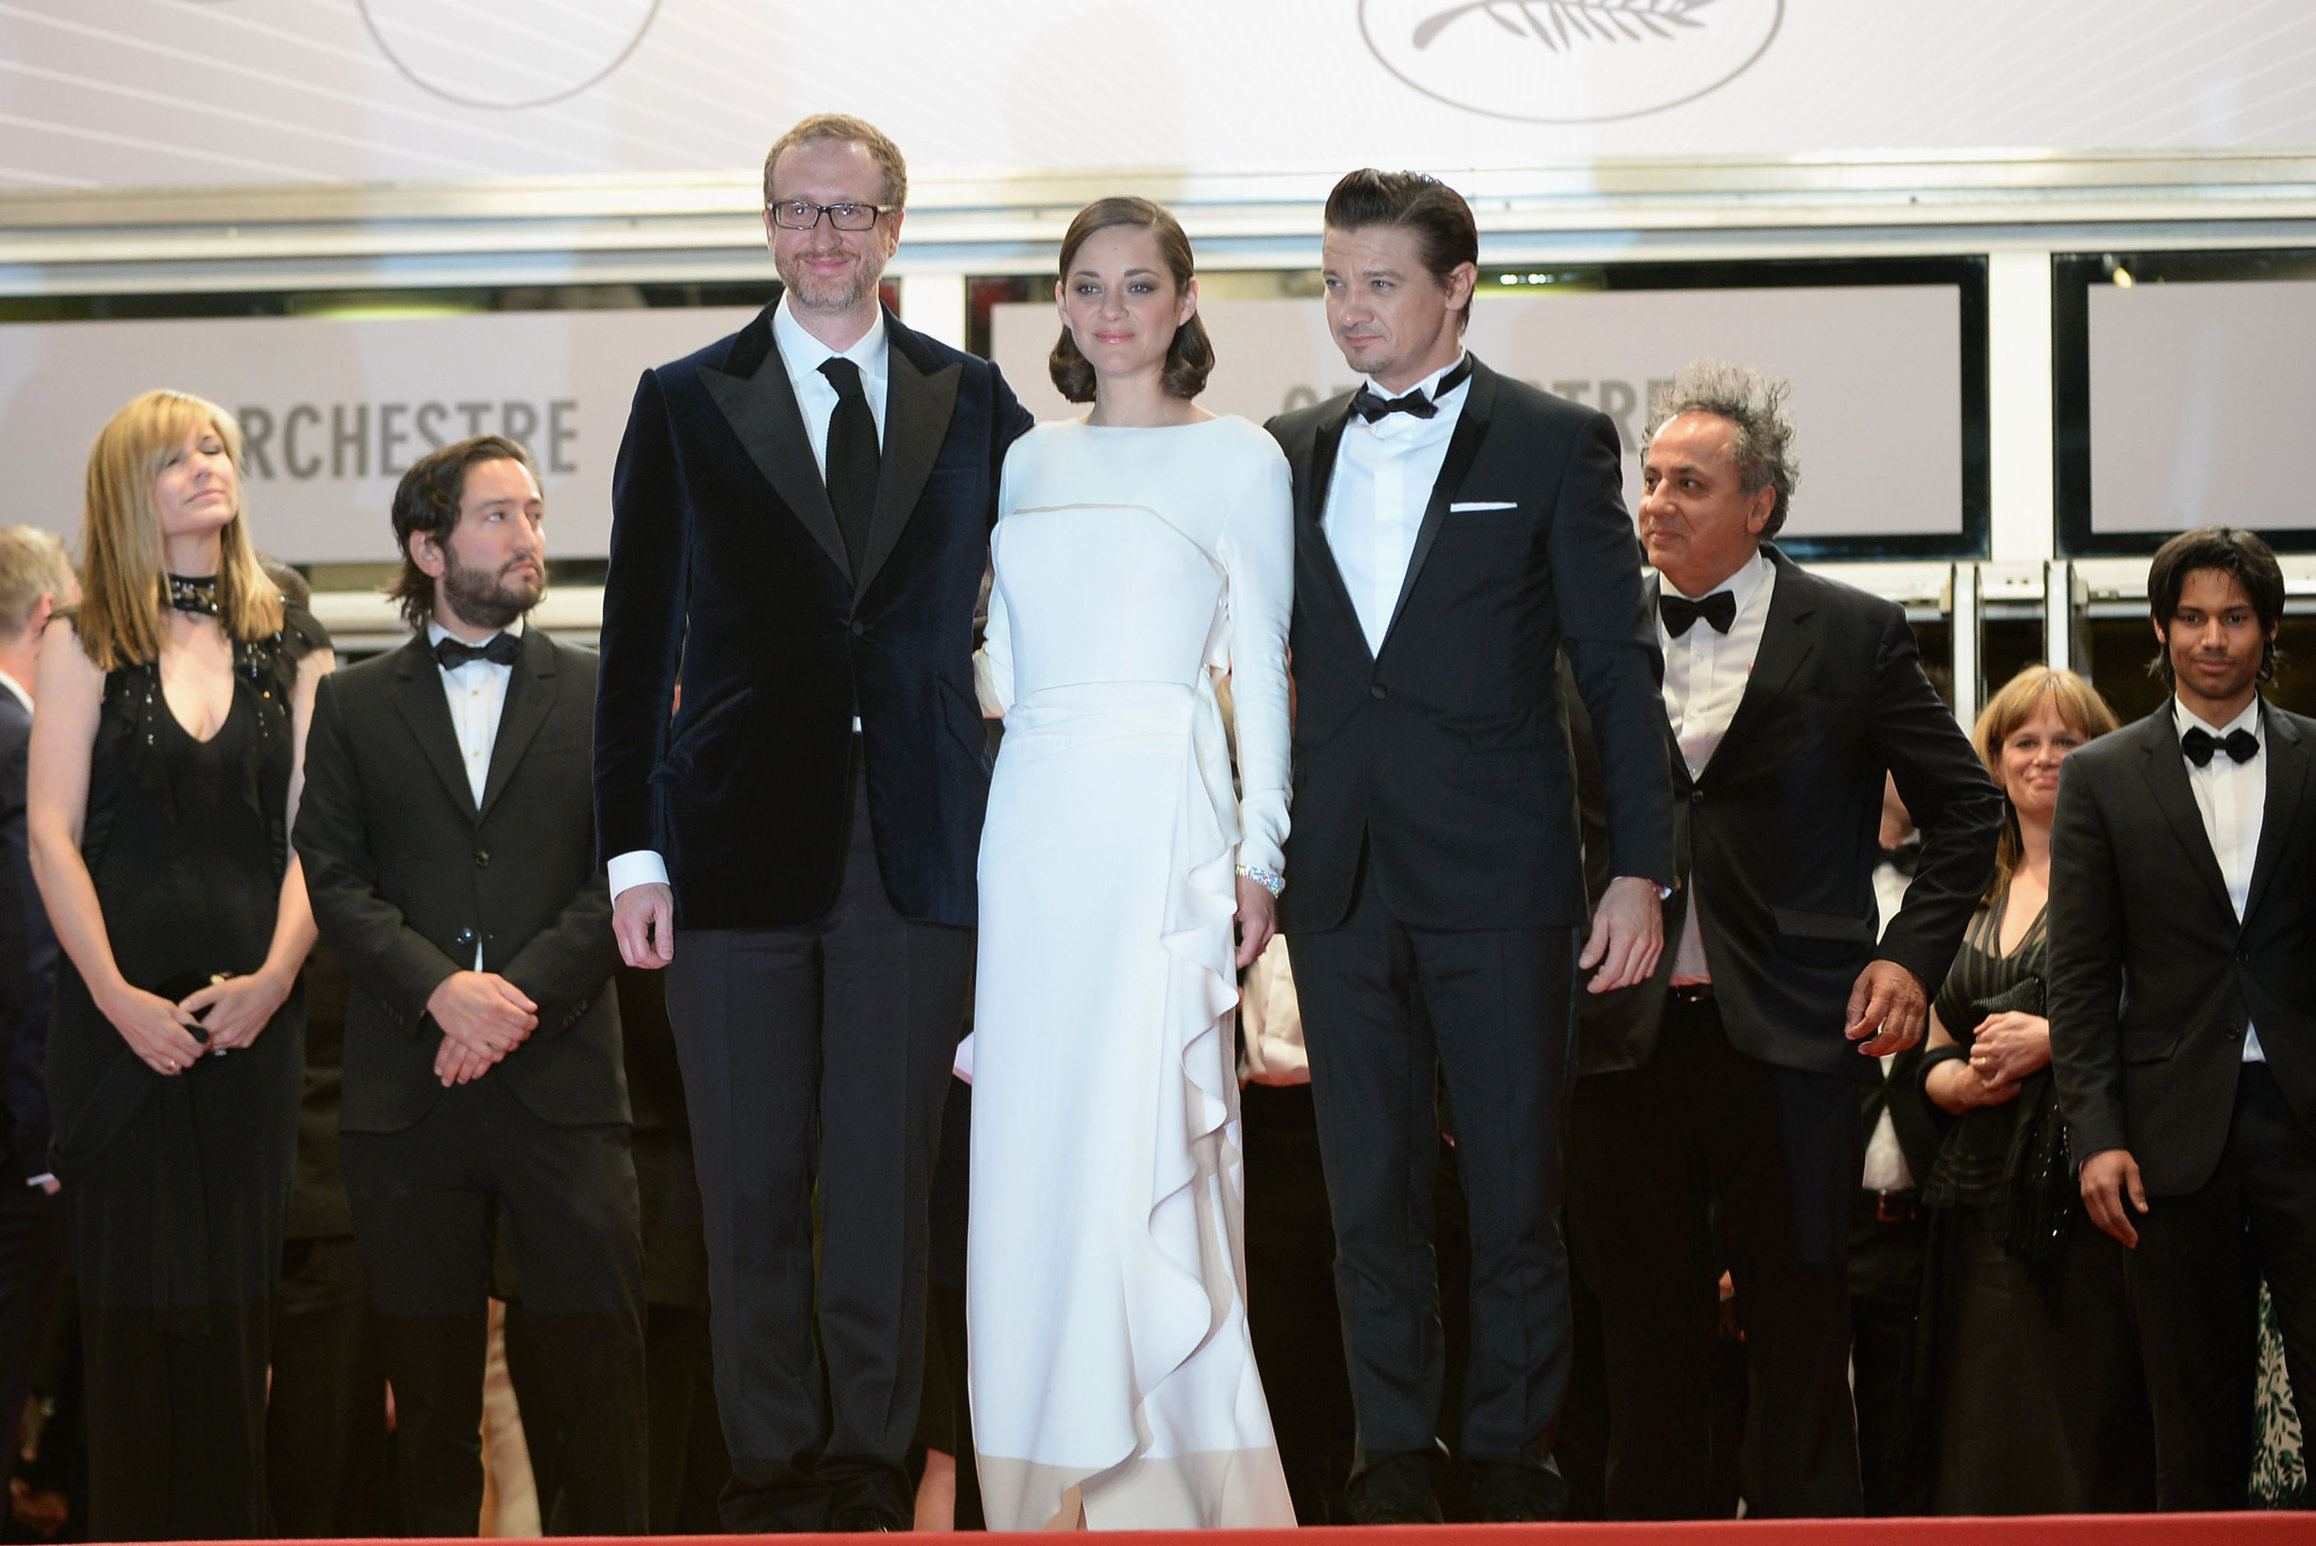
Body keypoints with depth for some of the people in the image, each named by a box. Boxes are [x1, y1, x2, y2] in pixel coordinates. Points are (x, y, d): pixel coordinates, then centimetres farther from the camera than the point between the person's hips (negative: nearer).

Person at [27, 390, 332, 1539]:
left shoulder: (292, 647, 11)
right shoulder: (87, 642, 5)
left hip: (253, 1006, 2)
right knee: (132, 1281, 0)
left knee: (238, 1270, 1)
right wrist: (115, 993, -11)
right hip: (120, 1003, -1)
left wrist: (275, 974, -10)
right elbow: (51, 834, -1)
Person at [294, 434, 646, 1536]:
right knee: (429, 1377, 6)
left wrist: (513, 999, -11)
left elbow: (621, 878, 2)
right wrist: (441, 990, -14)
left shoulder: (598, 695, 11)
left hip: (561, 1077, 0)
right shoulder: (353, 705, 11)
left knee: (597, 1358, -4)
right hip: (405, 1089, 1)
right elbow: (331, 878, 2)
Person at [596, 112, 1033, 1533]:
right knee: (753, 1182, 5)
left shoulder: (975, 404, 8)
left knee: (890, 1178, 4)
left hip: (918, 850, 1)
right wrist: (633, 851, -2)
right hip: (741, 848, 0)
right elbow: (638, 641, 4)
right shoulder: (687, 404, 5)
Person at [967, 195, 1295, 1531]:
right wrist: (971, 838, 11)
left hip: (1162, 818, -5)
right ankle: (1054, 1474, 10)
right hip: (1031, 820, 5)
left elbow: (1261, 669, 0)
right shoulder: (1029, 461, 15)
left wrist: (1259, 854, -6)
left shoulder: (1239, 458, 2)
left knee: (1138, 1140, -10)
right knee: (1034, 1141, 3)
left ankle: (1171, 1473, -2)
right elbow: (1006, 661, 17)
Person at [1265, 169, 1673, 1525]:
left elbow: (1621, 671, 0)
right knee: (1373, 1193, 7)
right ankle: (1396, 1455, 15)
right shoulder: (1292, 454, 12)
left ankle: (1514, 1454, 13)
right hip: (1342, 882, 3)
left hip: (1500, 879, -3)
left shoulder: (1554, 445, 2)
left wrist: (1642, 871, -6)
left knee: (1516, 1192, 2)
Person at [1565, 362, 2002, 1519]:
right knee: (1647, 1344, 8)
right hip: (1629, 1036, 3)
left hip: (1787, 1041, -3)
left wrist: (1910, 957, -4)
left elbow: (1966, 809, 6)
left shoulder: (1854, 635, 2)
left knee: (1799, 1342, 2)